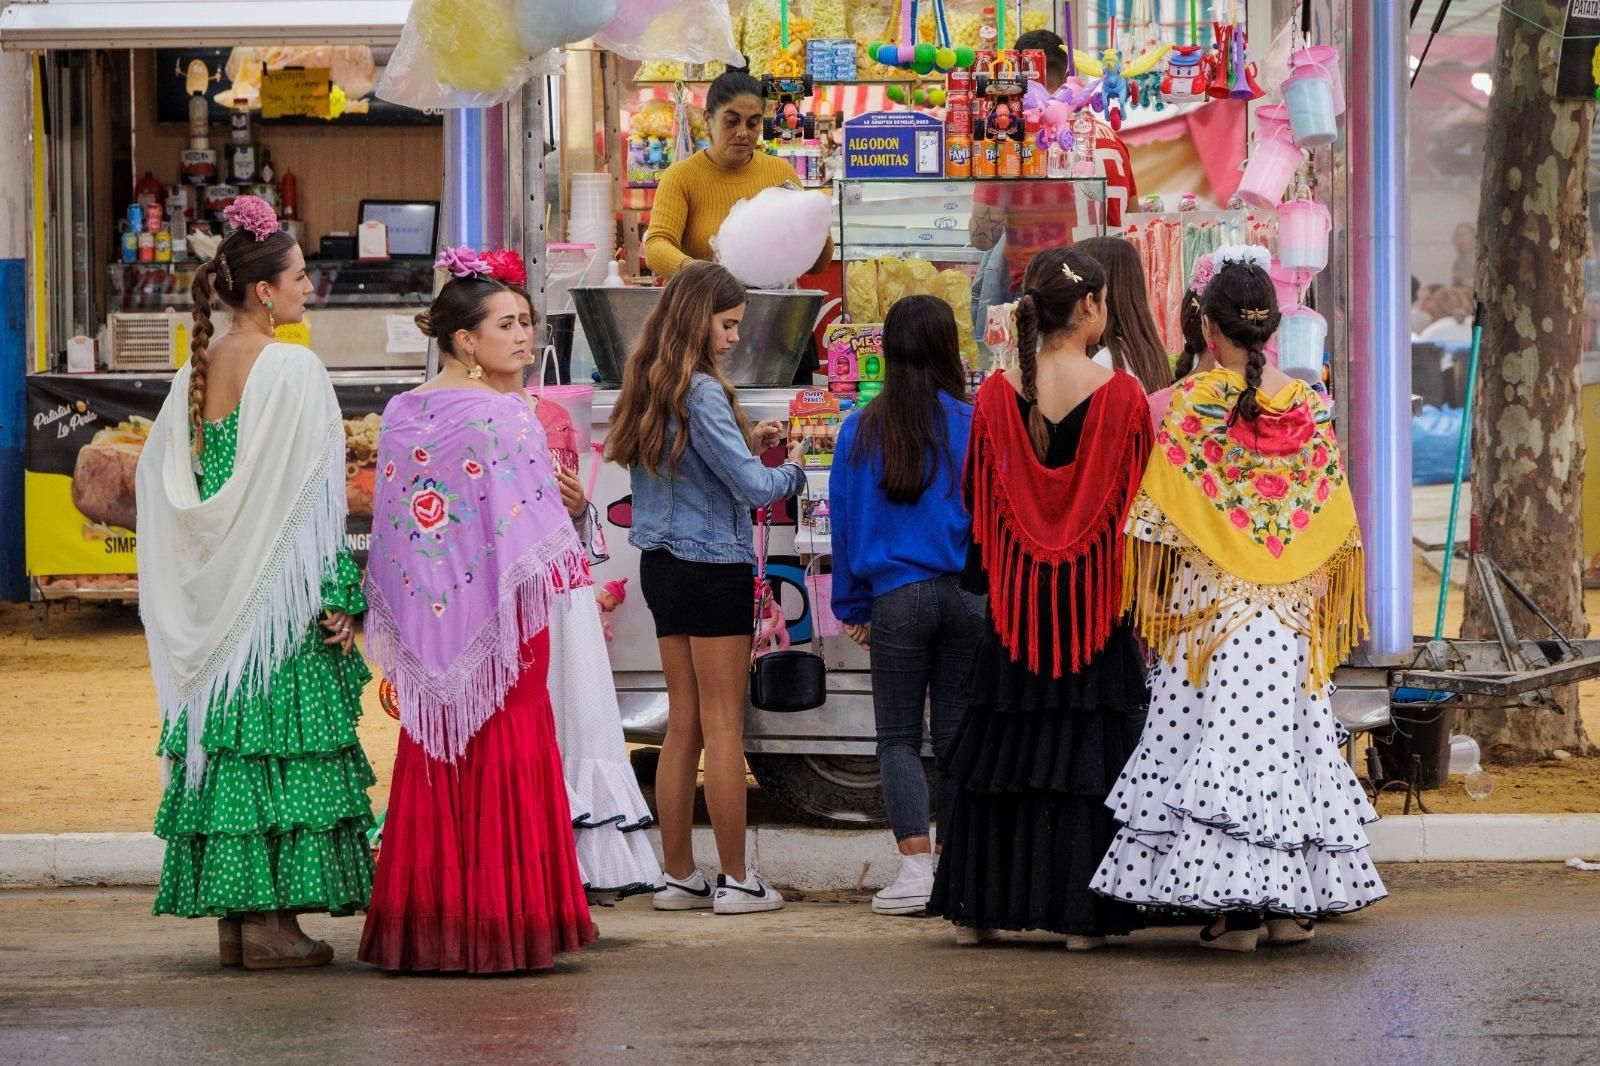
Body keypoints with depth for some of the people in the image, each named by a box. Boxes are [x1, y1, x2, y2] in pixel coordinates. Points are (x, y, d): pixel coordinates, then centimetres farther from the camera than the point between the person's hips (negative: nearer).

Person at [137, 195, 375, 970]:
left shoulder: (197, 371, 8)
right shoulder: (290, 371, -13)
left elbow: (160, 473, 11)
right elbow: (314, 498, -15)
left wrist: (201, 578, 16)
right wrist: (339, 597, -11)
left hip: (214, 594, 7)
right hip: (278, 588, -7)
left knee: (226, 740, 9)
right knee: (282, 745, -3)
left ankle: (231, 918, 12)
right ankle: (272, 920, -4)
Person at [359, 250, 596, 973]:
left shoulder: (401, 416, 6)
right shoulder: (505, 418, -13)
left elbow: (389, 523, 9)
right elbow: (529, 536, -14)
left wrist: (405, 628, 14)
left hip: (429, 629, 6)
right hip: (498, 626, -6)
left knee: (433, 770, 10)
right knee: (505, 765, 0)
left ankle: (425, 926, 11)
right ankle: (502, 923, 0)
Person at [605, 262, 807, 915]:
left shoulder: (648, 388, 9)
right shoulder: (701, 392, -17)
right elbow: (751, 487, -18)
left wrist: (744, 442, 10)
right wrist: (791, 469, 1)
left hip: (662, 564, 8)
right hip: (713, 568, -8)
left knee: (682, 725, 11)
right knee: (723, 726, -2)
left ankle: (678, 875, 13)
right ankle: (736, 880, 2)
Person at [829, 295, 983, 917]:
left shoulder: (861, 431, 0)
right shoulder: (974, 426, -5)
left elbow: (845, 522, 5)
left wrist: (853, 606, 13)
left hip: (897, 597, 0)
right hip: (968, 593, 0)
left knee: (898, 736, 6)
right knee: (956, 734, 10)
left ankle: (915, 866, -7)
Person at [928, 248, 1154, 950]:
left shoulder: (996, 396, -1)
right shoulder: (1123, 397, -8)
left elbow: (978, 503, 4)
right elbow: (1139, 505, -6)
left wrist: (989, 586, 14)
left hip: (1017, 598, 3)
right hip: (1097, 598, -2)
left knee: (1002, 750, 11)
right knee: (1088, 753, 2)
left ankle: (979, 907, 13)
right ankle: (1082, 916, 0)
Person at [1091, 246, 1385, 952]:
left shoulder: (1189, 403, -7)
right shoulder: (1312, 408, 4)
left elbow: (1158, 520, -7)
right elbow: (1333, 518, 8)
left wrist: (1153, 602, 2)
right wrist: (1323, 608, 16)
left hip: (1211, 603, -4)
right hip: (1291, 615, 4)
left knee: (1215, 738, -4)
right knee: (1289, 736, 9)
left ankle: (1231, 905, -9)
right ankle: (1294, 900, 8)